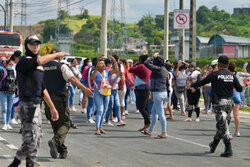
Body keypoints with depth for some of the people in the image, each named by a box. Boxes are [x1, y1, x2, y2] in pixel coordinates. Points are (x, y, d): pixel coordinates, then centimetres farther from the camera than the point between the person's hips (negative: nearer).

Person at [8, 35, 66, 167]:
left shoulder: (39, 66, 20)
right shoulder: (24, 61, -7)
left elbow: (42, 88, 24)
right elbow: (39, 61, -30)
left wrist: (52, 108, 24)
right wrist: (57, 54, -16)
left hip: (36, 105, 9)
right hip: (27, 105, -9)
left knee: (37, 139, 11)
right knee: (30, 141, -12)